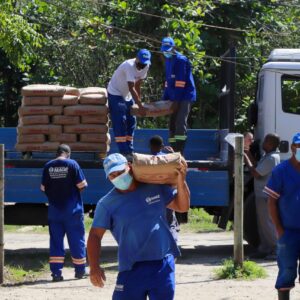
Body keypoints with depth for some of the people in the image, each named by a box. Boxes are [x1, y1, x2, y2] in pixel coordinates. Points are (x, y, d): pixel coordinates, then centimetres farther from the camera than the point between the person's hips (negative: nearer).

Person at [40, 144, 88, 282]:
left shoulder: (48, 166, -1)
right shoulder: (72, 164, -10)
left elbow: (44, 188, 4)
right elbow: (81, 185, -9)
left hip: (54, 210, 3)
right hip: (72, 209, -3)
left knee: (56, 240, 6)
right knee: (76, 239, 8)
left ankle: (56, 272, 1)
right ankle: (80, 270, 15)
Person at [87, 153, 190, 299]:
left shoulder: (155, 188, 5)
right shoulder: (107, 204, -1)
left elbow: (182, 206, 12)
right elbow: (95, 235, -1)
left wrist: (181, 182, -5)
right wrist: (94, 267, -13)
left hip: (163, 265, 2)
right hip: (132, 269, -1)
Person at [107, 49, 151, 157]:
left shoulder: (145, 66, -8)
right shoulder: (129, 66, -32)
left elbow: (137, 85, 2)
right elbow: (131, 88, -35)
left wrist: (139, 101, -1)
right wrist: (140, 106, -37)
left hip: (128, 95, 8)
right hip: (115, 93, -8)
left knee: (131, 121, 7)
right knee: (120, 122, -14)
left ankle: (129, 150, 12)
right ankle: (124, 151, -16)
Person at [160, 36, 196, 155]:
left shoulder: (181, 60, -13)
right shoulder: (168, 61, 15)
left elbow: (180, 82, -18)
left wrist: (176, 100, -19)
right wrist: (165, 98, 13)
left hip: (185, 96, -9)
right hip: (175, 98, 9)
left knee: (180, 123, -17)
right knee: (173, 125, 8)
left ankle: (179, 152, -22)